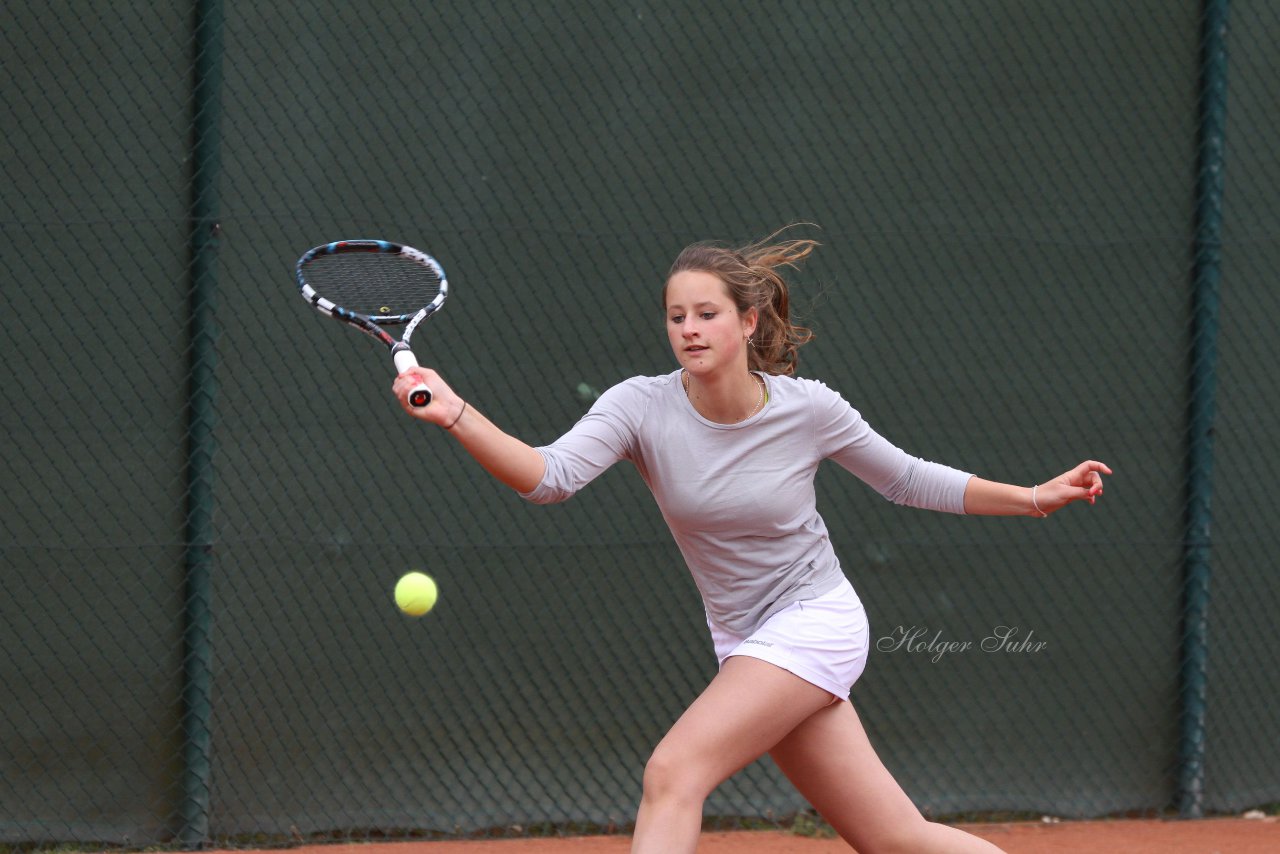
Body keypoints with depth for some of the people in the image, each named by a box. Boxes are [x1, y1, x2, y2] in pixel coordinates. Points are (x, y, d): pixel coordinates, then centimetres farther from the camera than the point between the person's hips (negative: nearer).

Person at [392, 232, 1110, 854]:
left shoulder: (809, 408, -12)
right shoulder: (642, 405, -10)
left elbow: (909, 480, 5)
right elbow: (551, 476, -26)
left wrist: (1037, 497, 3)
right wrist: (455, 414, -42)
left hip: (815, 621, -4)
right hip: (744, 641, 4)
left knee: (674, 772, -24)